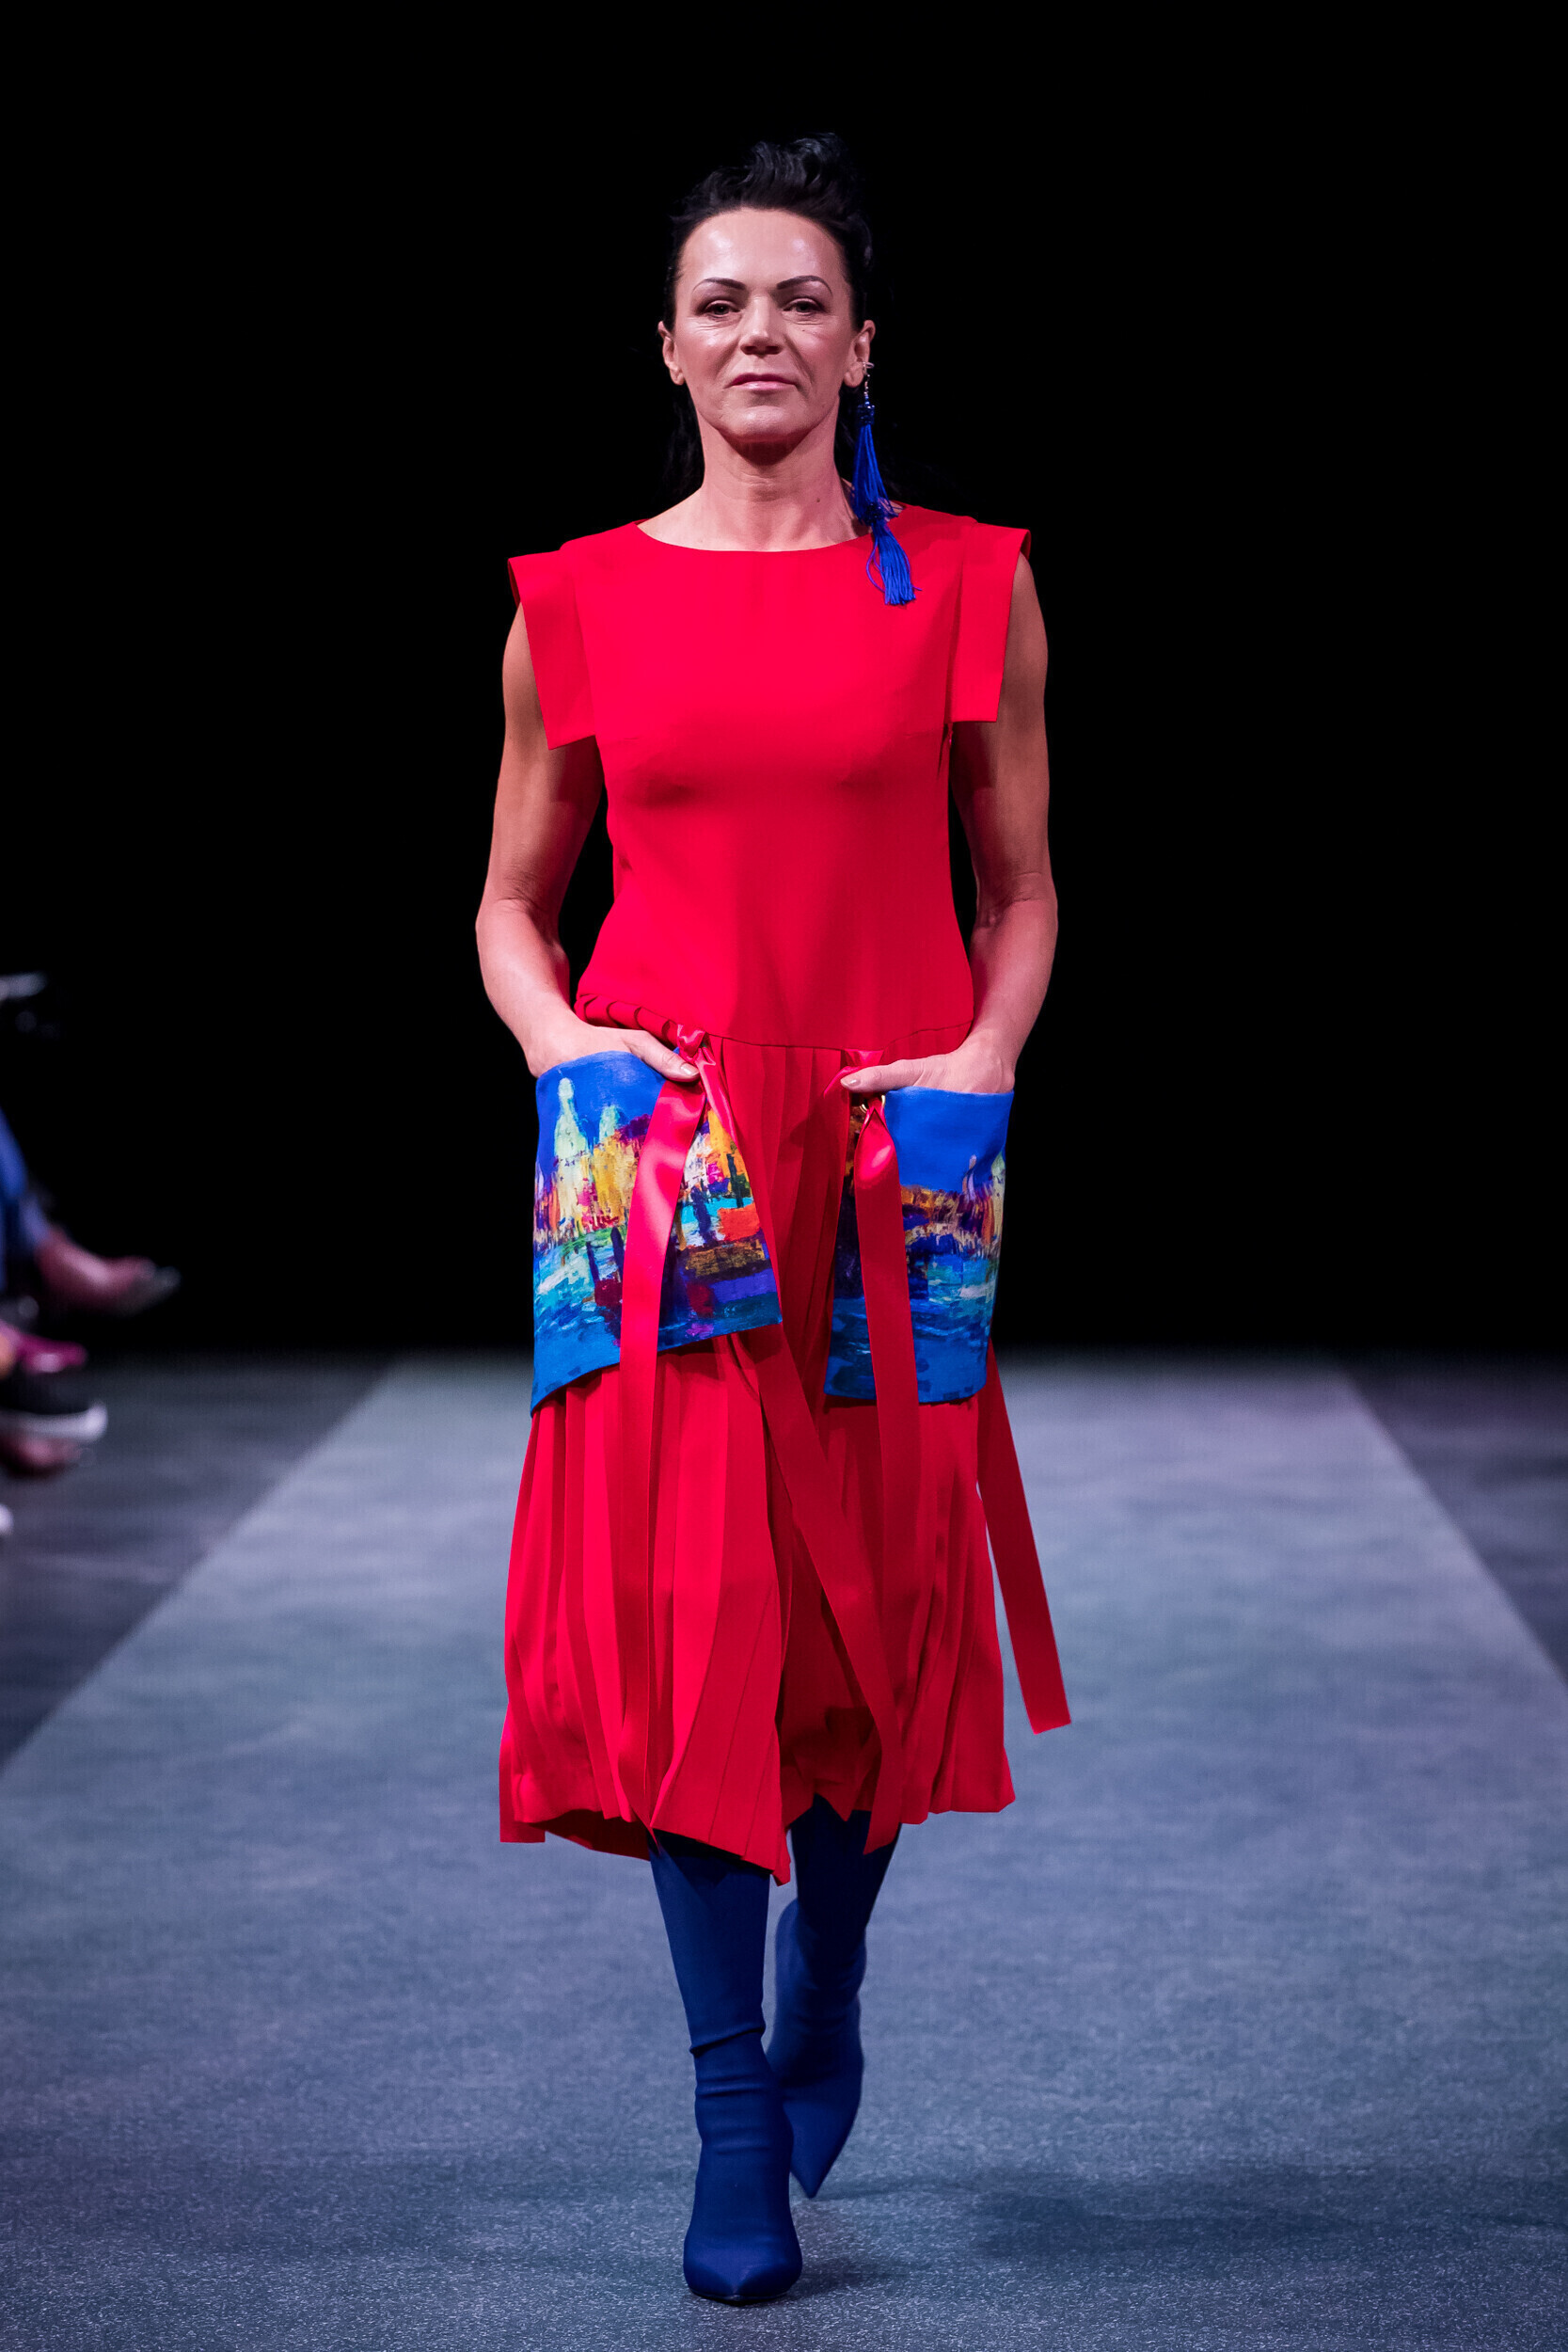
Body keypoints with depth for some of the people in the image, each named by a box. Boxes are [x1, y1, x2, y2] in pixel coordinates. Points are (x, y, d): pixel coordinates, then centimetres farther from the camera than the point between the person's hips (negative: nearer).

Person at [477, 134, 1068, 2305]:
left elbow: (1021, 887, 10)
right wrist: (564, 1045, -5)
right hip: (653, 1156, 0)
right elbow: (512, 902, 13)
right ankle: (735, 2124, 4)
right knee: (686, 1600, -4)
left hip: (898, 1160, 1)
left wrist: (982, 1056, -6)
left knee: (880, 1597, 6)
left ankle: (827, 1996, 32)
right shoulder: (579, 605, 6)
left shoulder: (970, 589, 5)